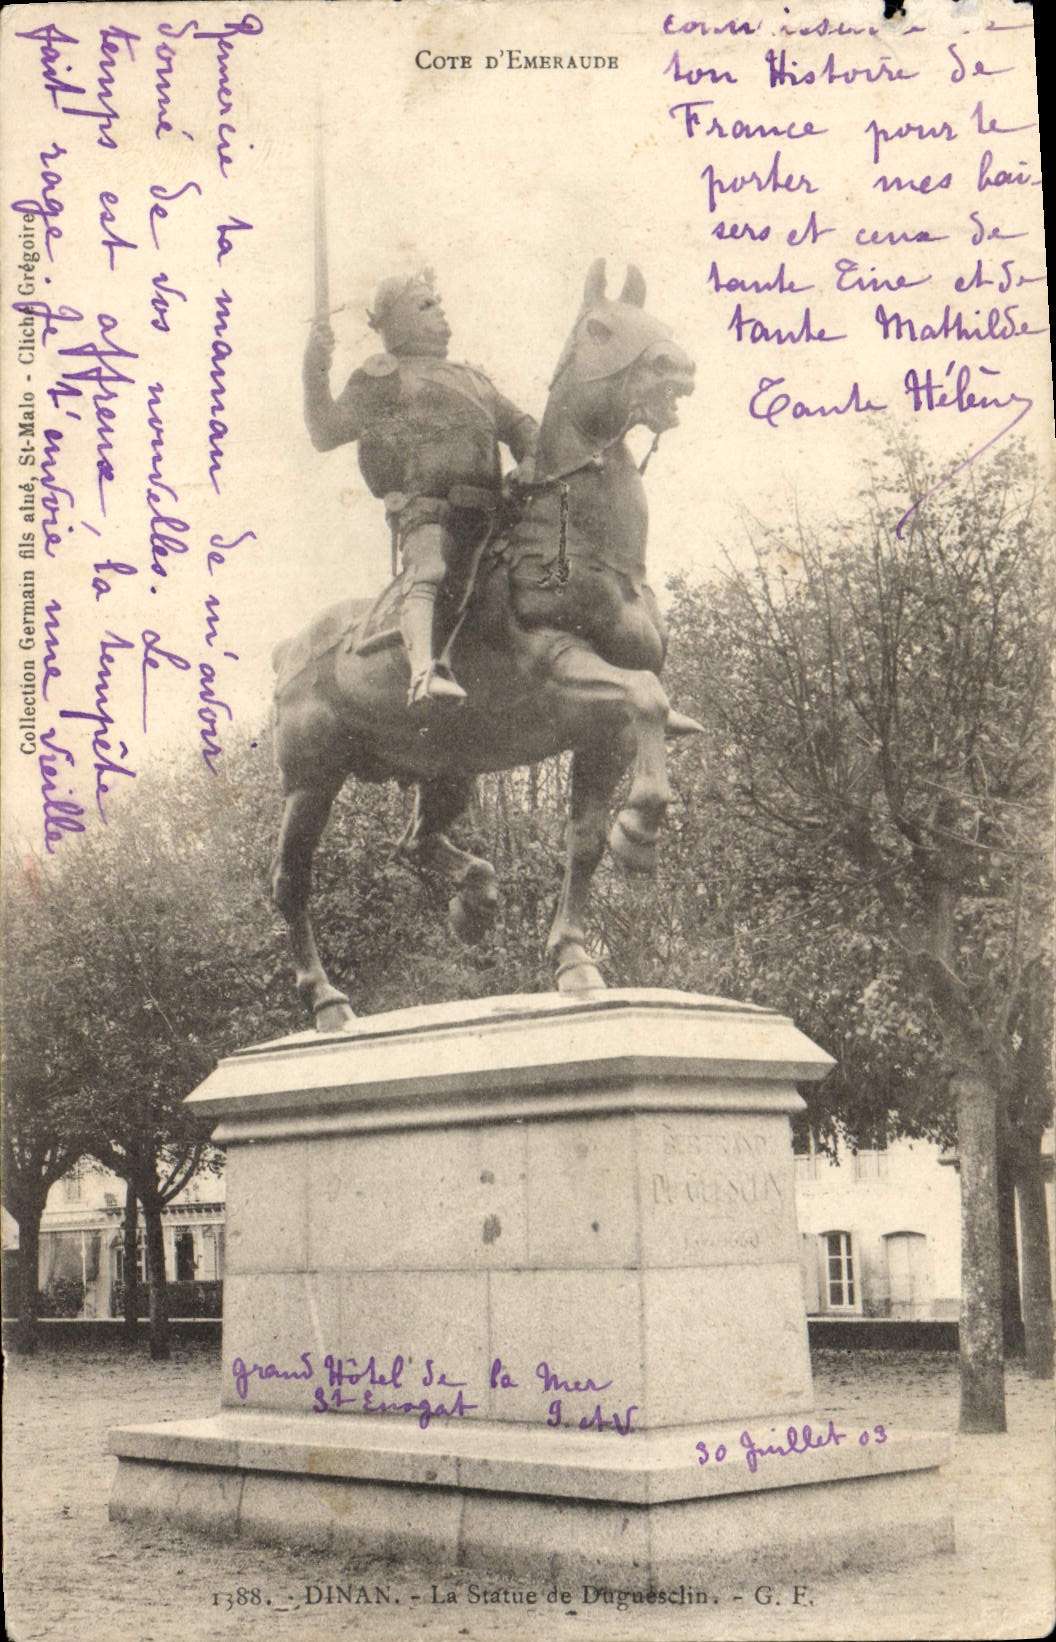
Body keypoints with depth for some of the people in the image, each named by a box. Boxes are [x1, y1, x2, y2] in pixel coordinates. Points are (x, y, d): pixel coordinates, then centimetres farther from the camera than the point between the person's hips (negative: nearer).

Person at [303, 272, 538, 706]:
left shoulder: (472, 378, 34)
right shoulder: (382, 378, 17)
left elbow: (518, 425, 32)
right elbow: (326, 434, 10)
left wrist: (530, 458, 9)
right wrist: (315, 374, -5)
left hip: (484, 514, 7)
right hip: (426, 505, -7)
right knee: (427, 571, -32)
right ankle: (423, 673, -52)